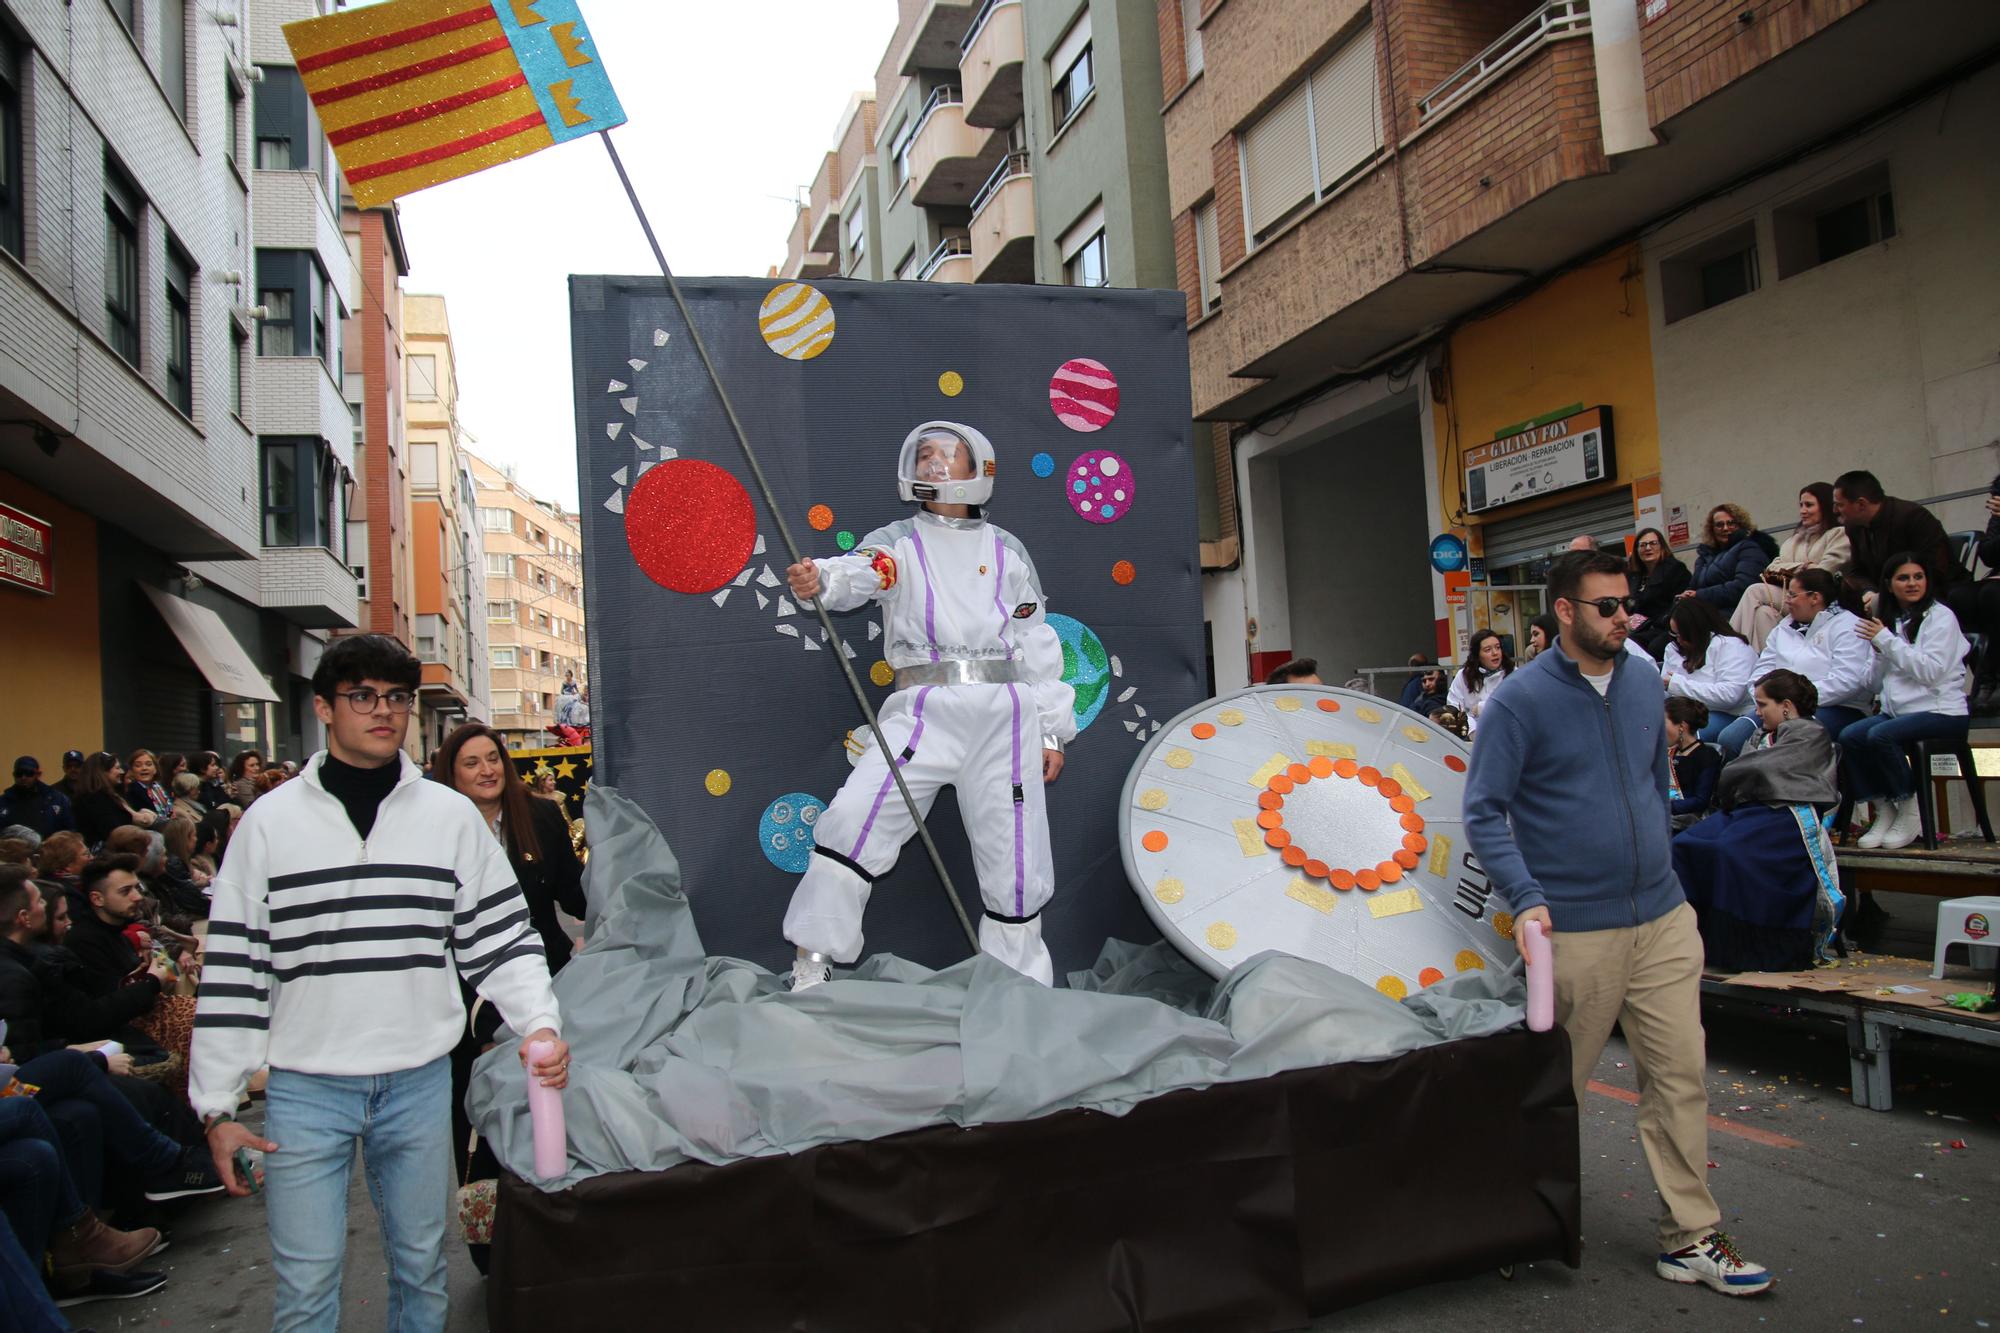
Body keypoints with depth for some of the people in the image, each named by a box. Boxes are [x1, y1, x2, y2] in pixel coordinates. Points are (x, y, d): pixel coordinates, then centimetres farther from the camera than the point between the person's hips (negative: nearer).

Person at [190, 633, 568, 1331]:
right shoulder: (270, 820, -2)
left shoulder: (451, 814, 1)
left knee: (421, 1264, 15)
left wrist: (540, 1023, -14)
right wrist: (217, 1108, -2)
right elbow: (231, 969, 0)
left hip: (420, 1082, 1)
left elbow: (502, 938, 2)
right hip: (305, 1087, -1)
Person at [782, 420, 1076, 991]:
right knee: (852, 820, -18)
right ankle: (811, 966, -6)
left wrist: (1051, 732, 12)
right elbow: (859, 573, -14)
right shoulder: (897, 543, 9)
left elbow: (1039, 646, 16)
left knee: (1016, 865, 3)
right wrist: (821, 580, -38)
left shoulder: (1008, 551, 15)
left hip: (1003, 716, 2)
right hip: (924, 710, -1)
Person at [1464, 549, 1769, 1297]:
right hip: (1573, 929, -5)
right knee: (1558, 1086, 9)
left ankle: (1691, 1238, 20)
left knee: (1681, 1076, 7)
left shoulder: (1645, 685, 8)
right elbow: (1484, 813, -12)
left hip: (1663, 919, 6)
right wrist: (1525, 898, -22)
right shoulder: (1522, 700, -11)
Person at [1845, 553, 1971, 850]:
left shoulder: (1940, 616, -2)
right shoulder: (1891, 621, 16)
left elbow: (1930, 670, -16)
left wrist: (1886, 640, -13)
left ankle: (1912, 810, -13)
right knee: (1849, 736, -22)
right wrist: (1878, 650, -3)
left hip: (1941, 711, -6)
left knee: (1880, 735, -31)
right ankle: (1885, 809, -8)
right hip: (1897, 710, 6)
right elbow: (1878, 683, 15)